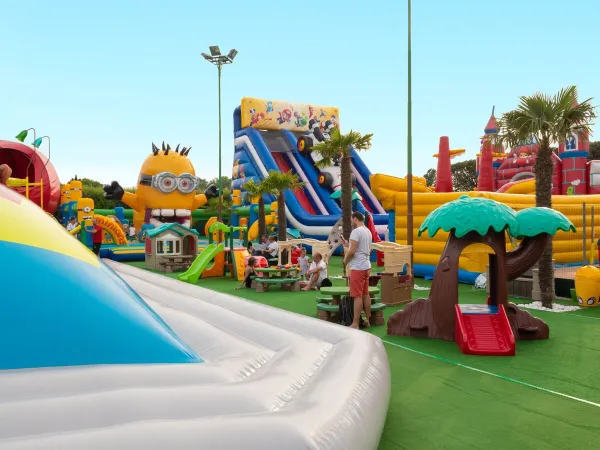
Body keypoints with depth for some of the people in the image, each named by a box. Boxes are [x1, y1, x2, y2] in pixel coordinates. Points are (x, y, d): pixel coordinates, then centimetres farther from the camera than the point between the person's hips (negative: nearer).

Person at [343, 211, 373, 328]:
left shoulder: (356, 231, -16)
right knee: (365, 294, 14)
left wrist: (345, 260, -4)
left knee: (357, 296, -6)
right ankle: (367, 320, 21)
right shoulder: (368, 232, 14)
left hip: (358, 267, -9)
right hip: (366, 266, 9)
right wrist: (348, 245, 19)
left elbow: (352, 251, -21)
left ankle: (355, 324, -3)